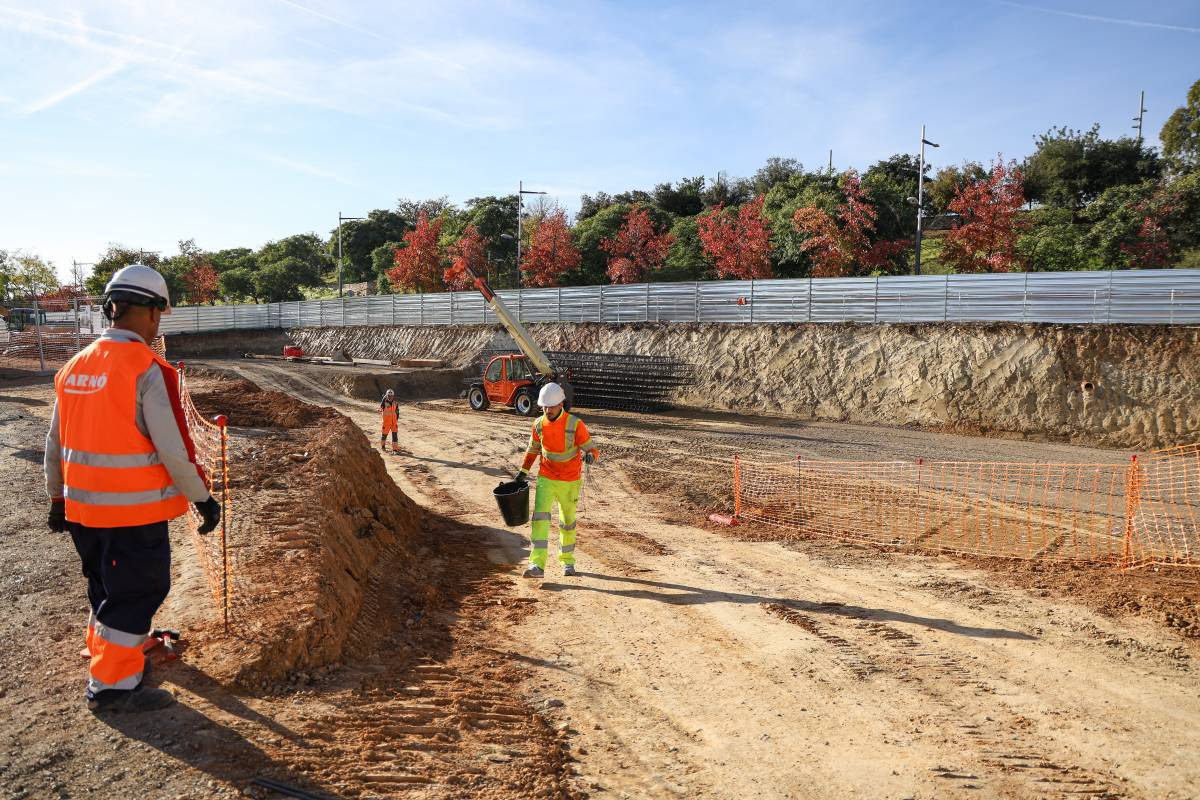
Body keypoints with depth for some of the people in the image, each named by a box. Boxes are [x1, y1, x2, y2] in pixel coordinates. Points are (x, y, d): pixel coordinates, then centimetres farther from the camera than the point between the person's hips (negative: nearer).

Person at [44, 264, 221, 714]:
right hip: (135, 510, -8)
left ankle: (108, 657, 40)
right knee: (138, 591, 5)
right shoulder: (147, 369, -18)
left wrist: (58, 497, 23)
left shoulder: (74, 367, 6)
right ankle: (112, 684, 12)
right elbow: (174, 449, -18)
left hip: (83, 507, 8)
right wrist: (202, 498, -8)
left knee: (107, 588, 24)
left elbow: (55, 444, 13)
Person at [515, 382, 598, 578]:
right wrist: (523, 470, 16)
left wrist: (590, 455, -38)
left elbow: (592, 449, -14)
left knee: (568, 521, 13)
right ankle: (537, 565, -22)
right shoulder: (539, 424, -4)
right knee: (540, 516, -17)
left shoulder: (575, 424, -17)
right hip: (546, 479, 2)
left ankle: (567, 560, 35)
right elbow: (533, 449, 13)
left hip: (570, 482, -1)